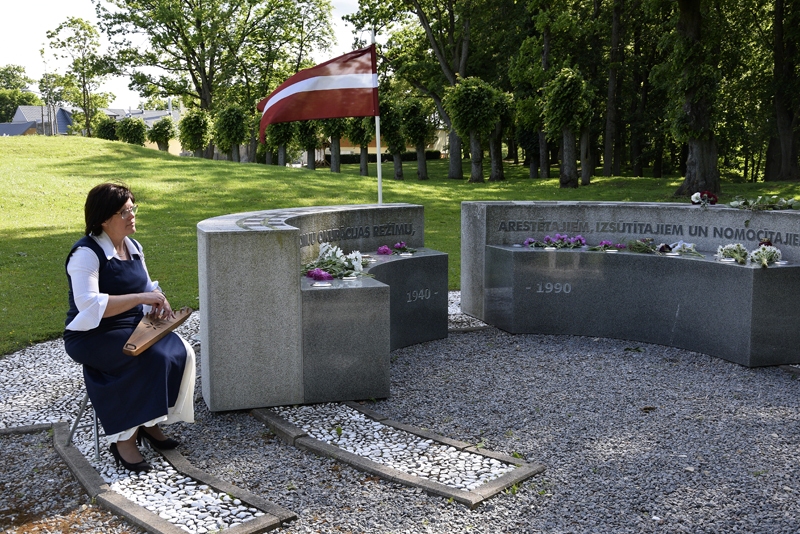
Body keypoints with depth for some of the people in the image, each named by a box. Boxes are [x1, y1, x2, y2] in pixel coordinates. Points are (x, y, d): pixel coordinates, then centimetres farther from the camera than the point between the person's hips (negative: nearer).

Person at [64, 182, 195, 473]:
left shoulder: (133, 247, 10)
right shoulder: (86, 253, -15)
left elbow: (146, 285, 20)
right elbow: (88, 305, -28)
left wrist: (158, 297, -5)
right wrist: (140, 298, -31)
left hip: (134, 329, 8)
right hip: (92, 336, -7)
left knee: (181, 352, -17)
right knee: (152, 359, -30)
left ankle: (150, 423, -2)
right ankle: (124, 439, -17)